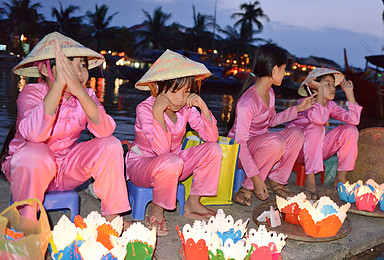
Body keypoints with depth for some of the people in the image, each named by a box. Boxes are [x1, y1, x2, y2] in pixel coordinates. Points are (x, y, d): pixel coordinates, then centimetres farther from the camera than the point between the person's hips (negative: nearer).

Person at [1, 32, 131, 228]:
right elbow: (34, 133, -41)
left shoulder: (86, 95, -8)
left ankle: (111, 216, -3)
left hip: (67, 168, 4)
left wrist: (79, 91, -39)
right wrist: (59, 84, -43)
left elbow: (105, 130, -27)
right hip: (31, 168, -4)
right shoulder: (32, 92, -20)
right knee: (35, 154, -37)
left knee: (111, 145, -15)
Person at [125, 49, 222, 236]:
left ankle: (192, 204, 0)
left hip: (169, 168, 6)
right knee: (172, 162, -39)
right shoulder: (145, 109, -23)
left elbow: (212, 137, -11)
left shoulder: (186, 108, -8)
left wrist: (203, 107, -22)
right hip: (140, 164, -6)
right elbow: (162, 149, -34)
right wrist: (157, 112, -40)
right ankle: (156, 211, -11)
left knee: (213, 150, -13)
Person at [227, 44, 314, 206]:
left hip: (260, 144, 8)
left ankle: (276, 181, 3)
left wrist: (298, 108, 13)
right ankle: (247, 187, -17)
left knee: (296, 134, -10)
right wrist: (256, 178, -28)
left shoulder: (270, 93, 1)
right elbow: (240, 143, -27)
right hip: (238, 151, -8)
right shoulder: (247, 102, -27)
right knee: (275, 140, -33)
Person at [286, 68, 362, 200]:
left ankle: (341, 177, -3)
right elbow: (319, 119, -41)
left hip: (317, 149, 6)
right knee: (316, 128, -35)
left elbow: (354, 119, -14)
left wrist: (349, 92, -11)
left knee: (351, 130, -9)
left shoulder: (330, 105, 1)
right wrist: (320, 89, -35)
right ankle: (310, 180, -30)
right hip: (297, 150, -6)